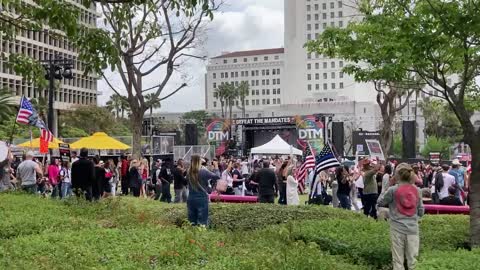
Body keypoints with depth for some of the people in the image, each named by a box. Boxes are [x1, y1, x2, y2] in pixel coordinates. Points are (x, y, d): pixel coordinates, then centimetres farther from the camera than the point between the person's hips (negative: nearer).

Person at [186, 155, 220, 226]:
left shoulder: (188, 173, 0)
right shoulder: (203, 172, -13)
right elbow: (217, 177, -7)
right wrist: (216, 167, 10)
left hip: (191, 199, 4)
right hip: (202, 199, -4)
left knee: (192, 223, 10)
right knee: (202, 223, -1)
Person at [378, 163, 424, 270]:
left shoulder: (393, 190, -9)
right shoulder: (417, 190, 0)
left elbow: (380, 202, 4)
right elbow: (421, 212, 6)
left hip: (397, 228, -2)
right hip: (413, 228, 2)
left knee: (398, 260, 5)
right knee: (412, 259, 9)